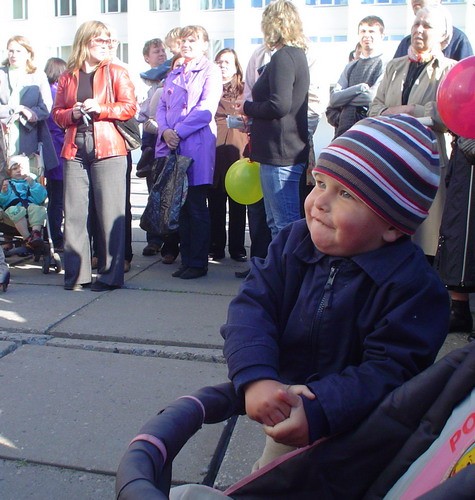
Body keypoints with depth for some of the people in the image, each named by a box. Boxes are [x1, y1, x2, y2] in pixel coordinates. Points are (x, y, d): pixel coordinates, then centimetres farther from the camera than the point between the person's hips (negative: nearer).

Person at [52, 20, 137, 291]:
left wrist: (100, 108, -13)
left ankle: (111, 274, 2)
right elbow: (57, 113, 15)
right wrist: (73, 113, -5)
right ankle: (76, 273, 9)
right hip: (75, 150, 3)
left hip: (108, 149, -3)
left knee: (110, 213, -4)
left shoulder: (116, 73, 8)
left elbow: (130, 107, -1)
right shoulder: (68, 77, 16)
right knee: (75, 212, 2)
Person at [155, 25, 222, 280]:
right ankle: (186, 259, 16)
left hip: (197, 146, -6)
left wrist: (179, 132, -15)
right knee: (179, 205, 7)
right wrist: (165, 130, -5)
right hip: (170, 145, 6)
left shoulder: (210, 71, 2)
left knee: (196, 206, -3)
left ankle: (198, 262, 6)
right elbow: (162, 106, 15)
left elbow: (206, 108, -11)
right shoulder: (173, 75, 21)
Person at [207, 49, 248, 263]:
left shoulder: (244, 90, 12)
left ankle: (237, 248, 11)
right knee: (215, 203, 4)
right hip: (213, 151, 1)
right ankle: (216, 247, 13)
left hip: (237, 150, 0)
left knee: (238, 203, 2)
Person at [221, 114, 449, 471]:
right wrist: (256, 378, -35)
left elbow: (390, 371, -26)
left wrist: (318, 413, -38)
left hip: (356, 431, -4)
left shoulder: (414, 285, -23)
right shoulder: (294, 241, -10)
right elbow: (253, 305, -18)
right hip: (285, 414, 4)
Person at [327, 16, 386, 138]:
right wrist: (360, 88, -7)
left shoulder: (385, 65, -2)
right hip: (344, 126, 6)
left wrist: (345, 96, 1)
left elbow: (373, 97, -15)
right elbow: (333, 99, 7)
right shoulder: (351, 67, 17)